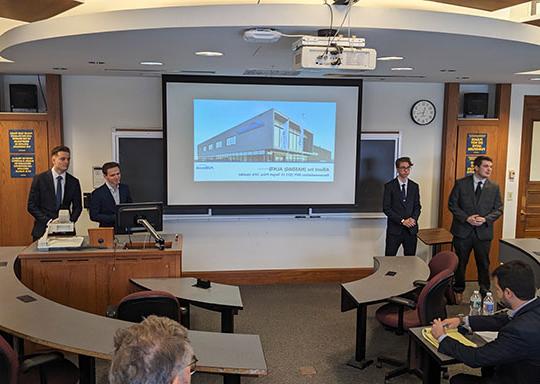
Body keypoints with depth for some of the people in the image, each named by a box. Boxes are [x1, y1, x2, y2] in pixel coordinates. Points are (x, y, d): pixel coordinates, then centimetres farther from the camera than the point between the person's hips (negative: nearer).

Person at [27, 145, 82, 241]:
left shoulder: (74, 182, 5)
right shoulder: (39, 179, -2)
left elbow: (77, 207, 9)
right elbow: (31, 206, -3)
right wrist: (48, 221, -13)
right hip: (43, 230, -1)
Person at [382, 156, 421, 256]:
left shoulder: (414, 186, 10)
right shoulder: (389, 186, -3)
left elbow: (417, 206, 11)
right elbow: (386, 208, -7)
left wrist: (413, 218, -9)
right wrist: (402, 221, -14)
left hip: (411, 229, 3)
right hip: (395, 229, -3)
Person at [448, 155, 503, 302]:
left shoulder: (494, 187, 3)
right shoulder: (461, 183, -3)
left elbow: (498, 209, 5)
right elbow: (452, 204, -2)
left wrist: (485, 219, -14)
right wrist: (466, 218, -15)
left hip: (483, 232, 1)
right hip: (463, 230, -1)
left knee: (484, 264, 9)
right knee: (460, 263, 11)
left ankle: (485, 292, 24)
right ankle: (458, 290, 28)